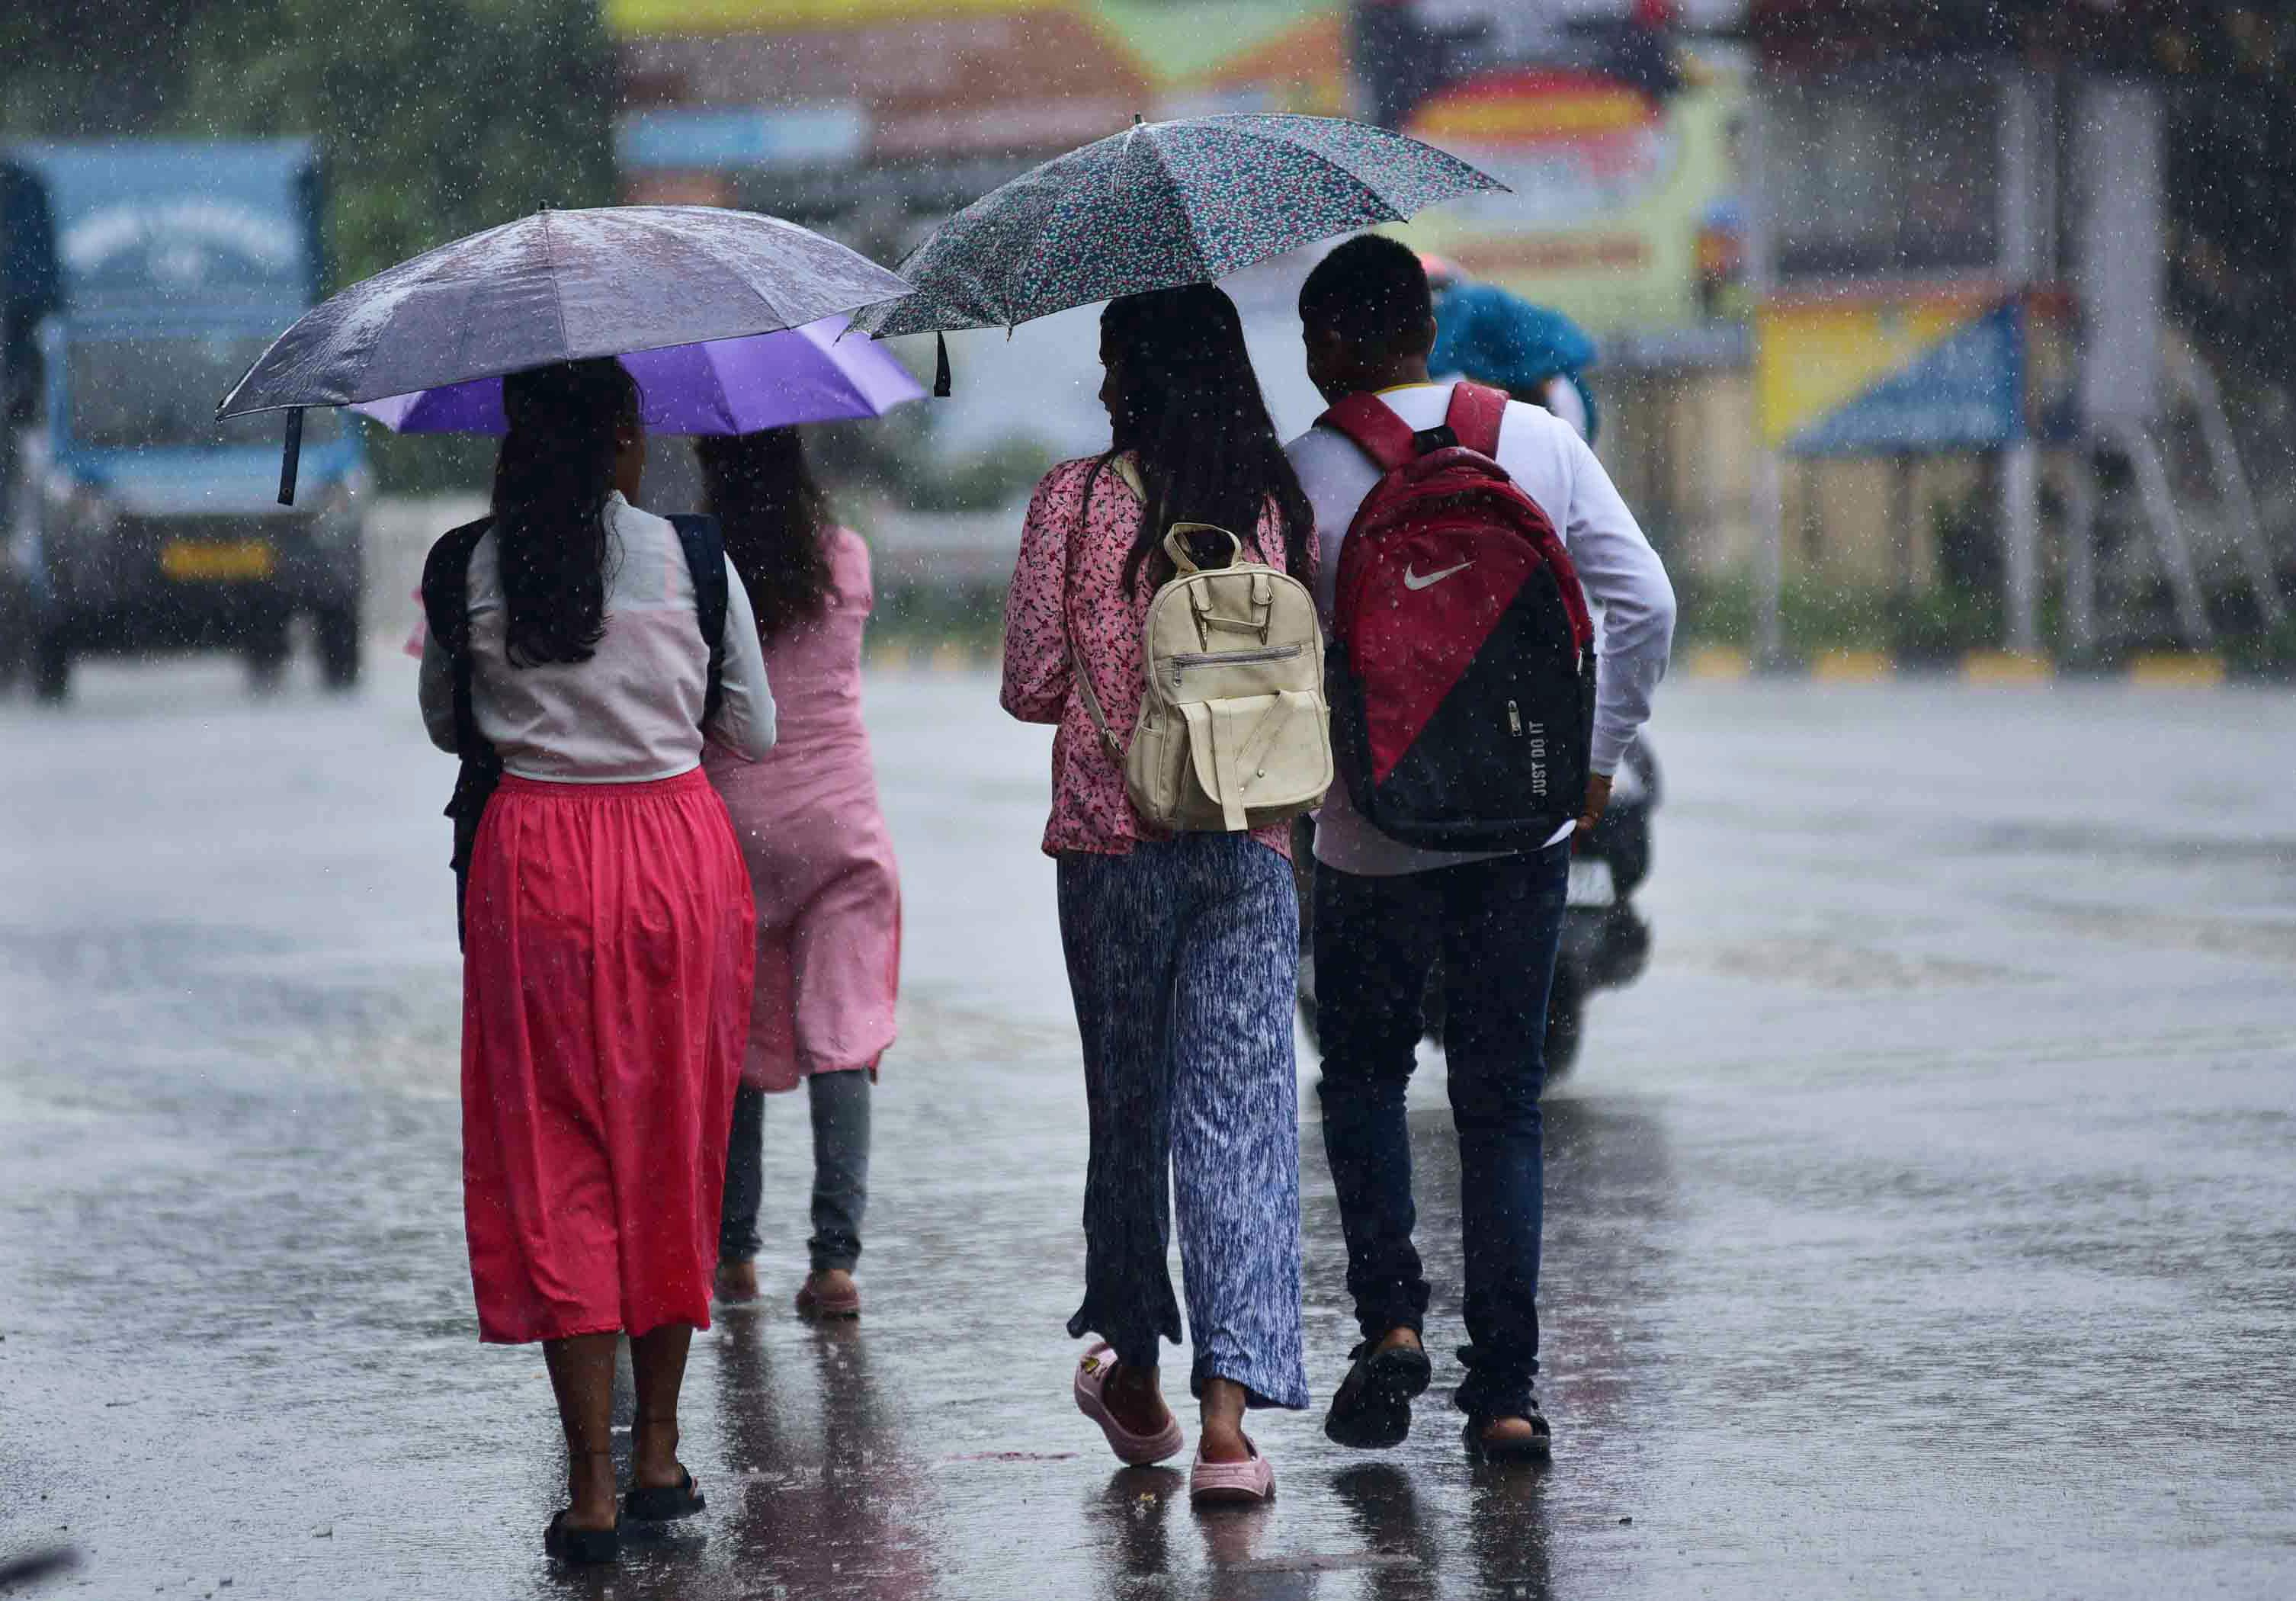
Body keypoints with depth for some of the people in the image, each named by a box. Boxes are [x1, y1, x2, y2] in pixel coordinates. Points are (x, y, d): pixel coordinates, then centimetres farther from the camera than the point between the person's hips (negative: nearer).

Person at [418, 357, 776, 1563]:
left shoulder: (471, 571, -2)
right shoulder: (692, 559, -3)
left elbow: (443, 724, 11)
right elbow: (754, 734, 5)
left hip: (536, 857, -1)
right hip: (679, 852, 1)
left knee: (555, 1160, 3)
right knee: (671, 1147, 15)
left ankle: (592, 1490, -3)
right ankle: (659, 1454, 20)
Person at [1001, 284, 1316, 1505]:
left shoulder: (1076, 498, -5)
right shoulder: (1282, 502, 2)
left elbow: (1030, 687, -3)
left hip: (1114, 842, -1)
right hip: (1252, 847, 1)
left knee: (1127, 1102, 14)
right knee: (1238, 1109, -2)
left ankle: (1137, 1379, 28)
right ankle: (1228, 1408, -13)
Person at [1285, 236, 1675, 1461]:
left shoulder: (1302, 472, -7)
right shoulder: (1538, 441, 3)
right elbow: (1643, 602, -2)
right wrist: (1599, 752, 7)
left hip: (1375, 833, -2)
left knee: (1363, 1073, 19)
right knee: (1502, 1101, 8)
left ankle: (1390, 1313, 1)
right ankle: (1504, 1389, 4)